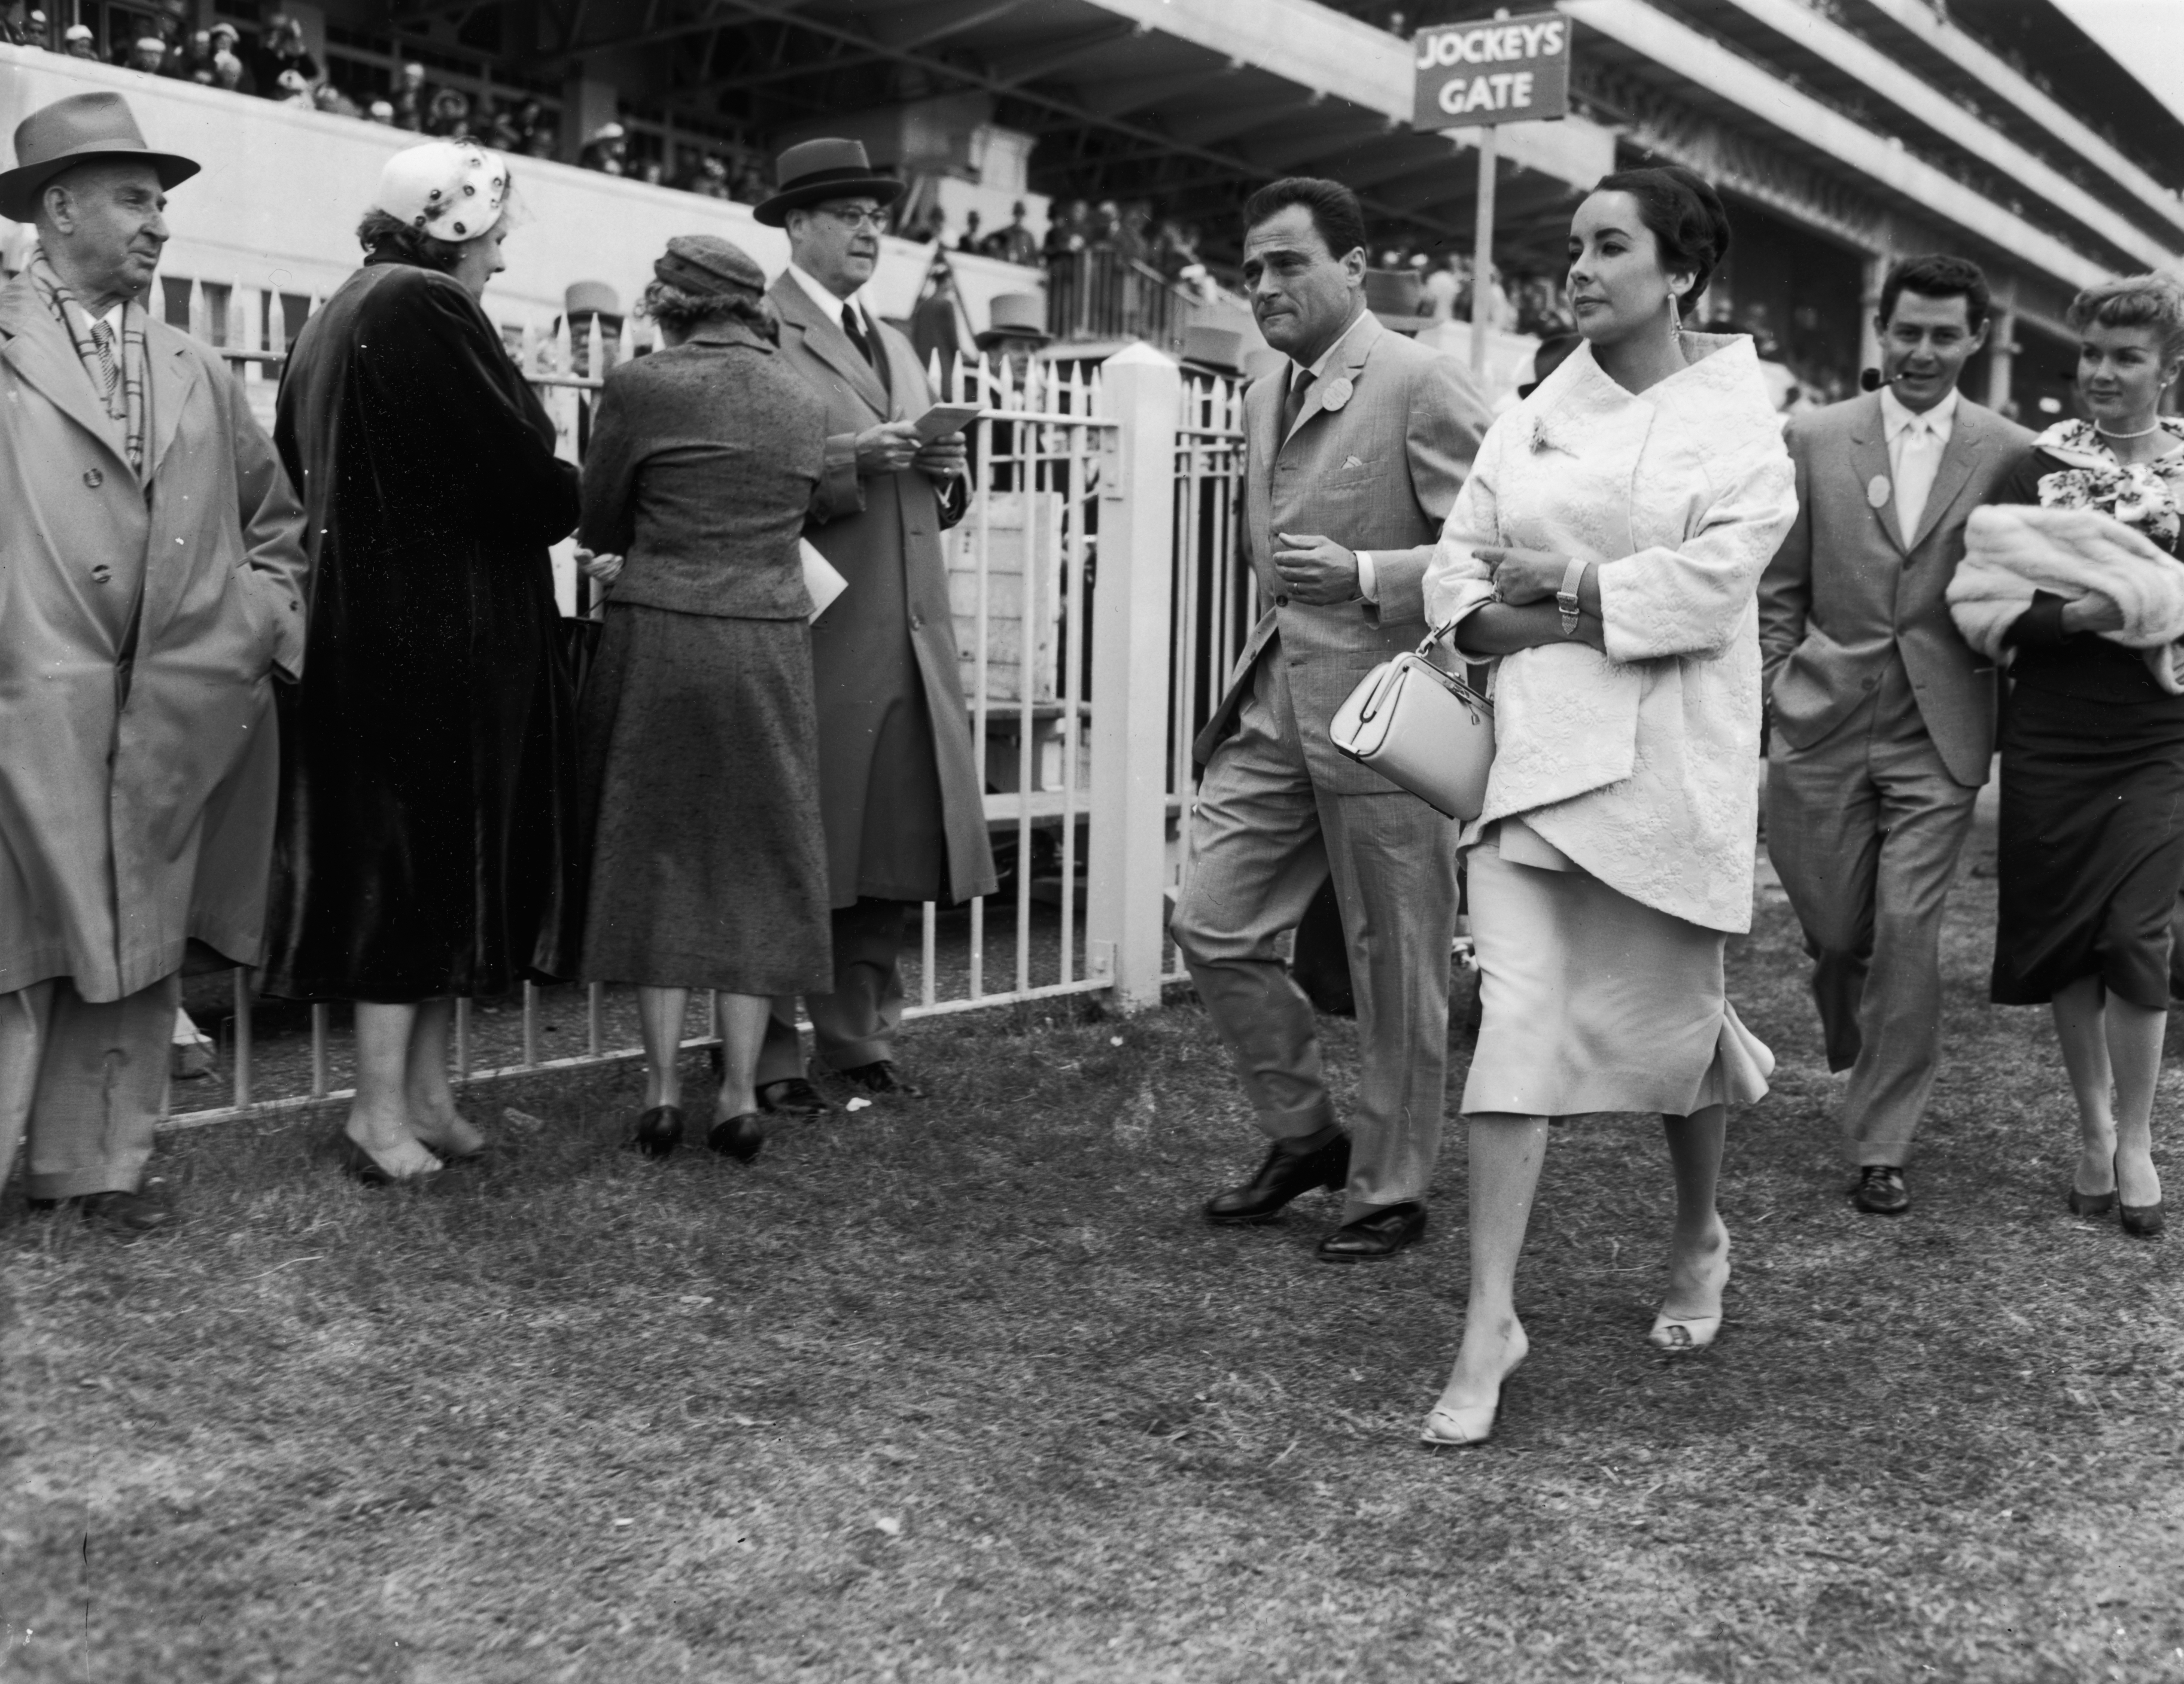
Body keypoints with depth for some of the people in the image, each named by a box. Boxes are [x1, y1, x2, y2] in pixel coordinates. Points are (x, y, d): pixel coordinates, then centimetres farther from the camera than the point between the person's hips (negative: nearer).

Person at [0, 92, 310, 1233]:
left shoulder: (198, 375, 15)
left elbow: (275, 521, 23)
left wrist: (260, 627, 10)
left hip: (175, 721, 5)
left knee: (141, 947, 8)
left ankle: (97, 1163, 18)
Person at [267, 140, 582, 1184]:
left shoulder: (339, 315, 14)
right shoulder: (425, 310, -15)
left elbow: (302, 462, 21)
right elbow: (516, 472, -20)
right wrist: (583, 492, 3)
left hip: (370, 627, 9)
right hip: (445, 636, -9)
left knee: (412, 856, 13)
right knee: (426, 855, -3)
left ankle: (420, 1092, 19)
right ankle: (383, 1112, 4)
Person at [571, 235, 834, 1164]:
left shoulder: (643, 385, -5)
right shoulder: (804, 402, 6)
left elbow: (596, 525, 3)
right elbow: (795, 516, 10)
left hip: (662, 636, -3)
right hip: (773, 642, 3)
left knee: (655, 852, 8)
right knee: (757, 857, 9)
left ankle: (662, 1088, 8)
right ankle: (740, 1092, 9)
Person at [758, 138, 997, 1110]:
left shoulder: (893, 344, 22)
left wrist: (944, 469, 3)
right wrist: (851, 456, -20)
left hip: (909, 637, 7)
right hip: (809, 635, -7)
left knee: (887, 852, 9)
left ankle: (861, 1039, 21)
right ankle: (767, 1057, 11)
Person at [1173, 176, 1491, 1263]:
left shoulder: (1421, 385, -10)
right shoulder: (1264, 399, 15)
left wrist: (1363, 577, -25)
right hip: (1275, 703, 8)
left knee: (1394, 970, 3)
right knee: (1213, 927, 6)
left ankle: (1388, 1190, 20)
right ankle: (1304, 1133, 26)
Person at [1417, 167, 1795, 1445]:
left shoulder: (1740, 420, 0)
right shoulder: (1535, 419, 10)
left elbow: (1710, 583, -13)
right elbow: (1460, 582, 5)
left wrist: (1563, 584, -8)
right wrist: (1571, 624, -12)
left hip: (1673, 764, -2)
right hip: (1539, 750, 2)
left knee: (1671, 1022, 10)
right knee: (1518, 1021, -7)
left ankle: (1701, 1240, 39)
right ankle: (1492, 1318, -2)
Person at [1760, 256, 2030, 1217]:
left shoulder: (2009, 454, 2)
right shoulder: (1815, 439, 4)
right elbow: (1779, 587, 8)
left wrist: (2009, 721, 1)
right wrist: (1775, 688, 2)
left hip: (1937, 737, -1)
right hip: (1822, 727, 1)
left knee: (1908, 935, -4)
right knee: (1833, 930, 8)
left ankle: (1881, 1147, 10)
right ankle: (1849, 1034, 44)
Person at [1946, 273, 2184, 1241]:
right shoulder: (2033, 468, 4)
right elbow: (1980, 598, -7)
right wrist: (2074, 615, -21)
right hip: (2049, 740, 1)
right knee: (2061, 938, 6)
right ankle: (2092, 1127, 25)